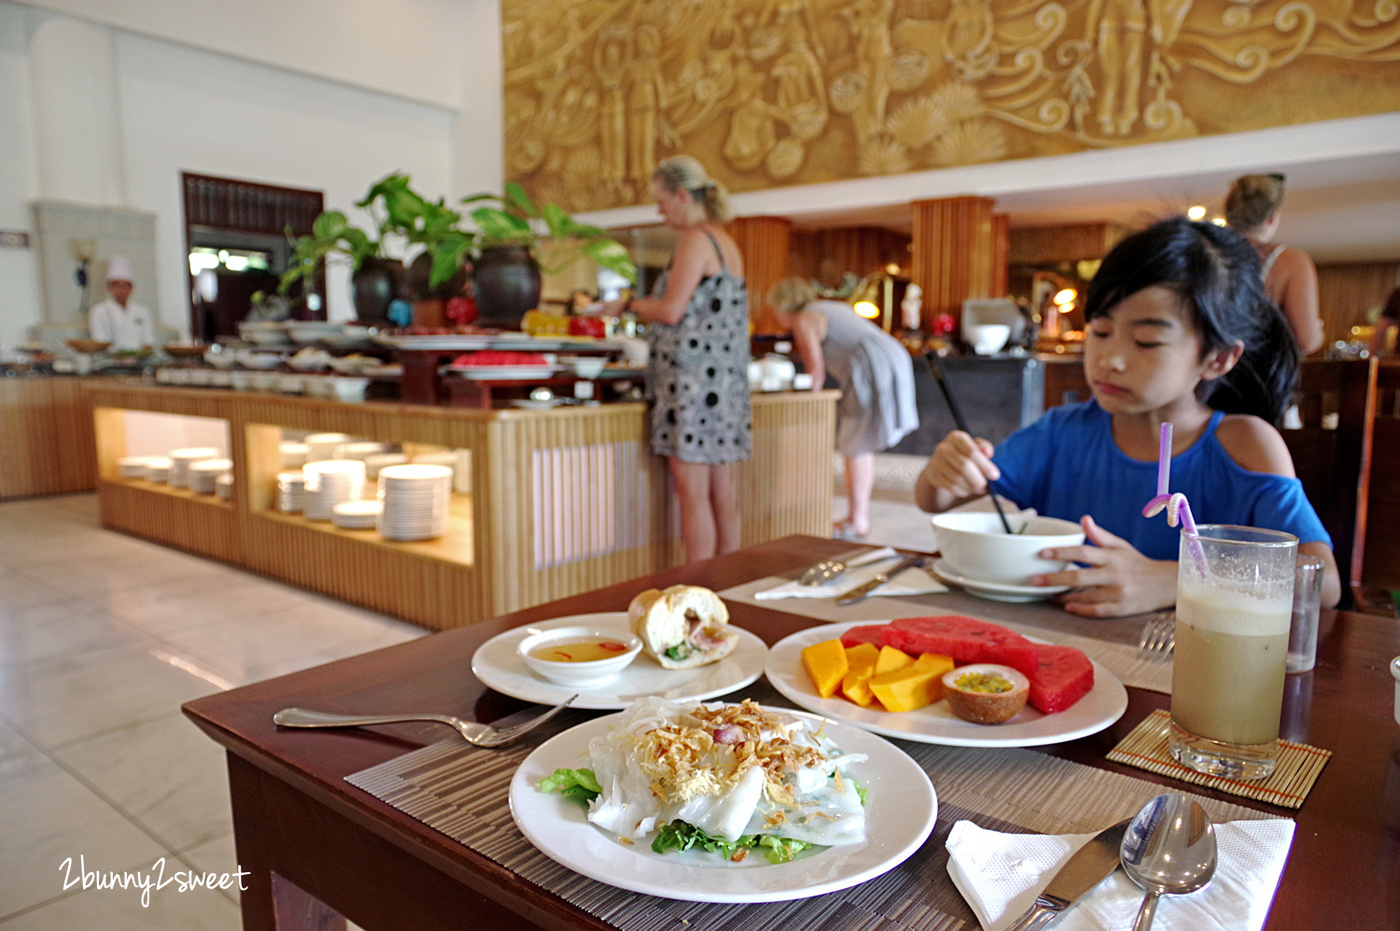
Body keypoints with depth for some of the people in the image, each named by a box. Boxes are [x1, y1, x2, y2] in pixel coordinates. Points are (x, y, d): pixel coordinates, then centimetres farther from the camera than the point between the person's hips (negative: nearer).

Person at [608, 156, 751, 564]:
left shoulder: (695, 240, -9)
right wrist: (645, 311, 23)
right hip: (725, 381, 9)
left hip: (693, 381, -9)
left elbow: (671, 311, -15)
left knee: (693, 495, -6)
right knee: (722, 493, 10)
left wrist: (630, 304, 2)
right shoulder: (727, 243, 19)